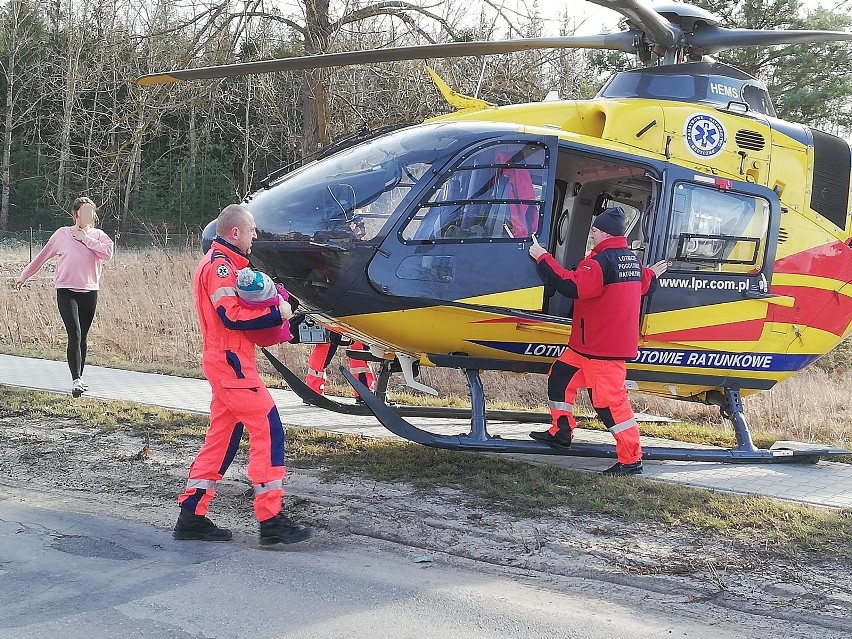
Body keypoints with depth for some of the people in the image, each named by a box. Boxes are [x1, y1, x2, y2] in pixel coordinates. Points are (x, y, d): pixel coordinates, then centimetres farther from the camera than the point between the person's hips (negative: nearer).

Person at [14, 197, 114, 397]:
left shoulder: (98, 236, 7)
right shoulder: (62, 234, 3)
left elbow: (107, 253, -14)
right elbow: (42, 256, 12)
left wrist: (86, 238, -11)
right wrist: (24, 276, 16)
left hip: (90, 292, 2)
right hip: (67, 291, -2)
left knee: (83, 337, 9)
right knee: (74, 334, -15)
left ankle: (80, 377, 22)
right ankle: (76, 380, -18)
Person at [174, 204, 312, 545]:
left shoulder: (217, 262, 20)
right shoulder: (221, 265, -13)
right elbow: (232, 316, -22)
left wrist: (267, 301, 3)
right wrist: (276, 312, -15)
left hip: (223, 362, 11)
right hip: (232, 362, -11)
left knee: (221, 437, 12)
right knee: (268, 429, -10)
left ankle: (192, 516, 14)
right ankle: (270, 519, -10)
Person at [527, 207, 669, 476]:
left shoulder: (602, 260, -20)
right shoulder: (632, 260, 11)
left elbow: (574, 286, -29)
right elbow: (641, 286, 27)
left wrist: (543, 259, -24)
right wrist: (651, 274, 49)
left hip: (603, 348, -11)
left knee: (609, 399, -7)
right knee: (560, 376, 17)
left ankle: (631, 459, -2)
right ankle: (560, 432, 27)